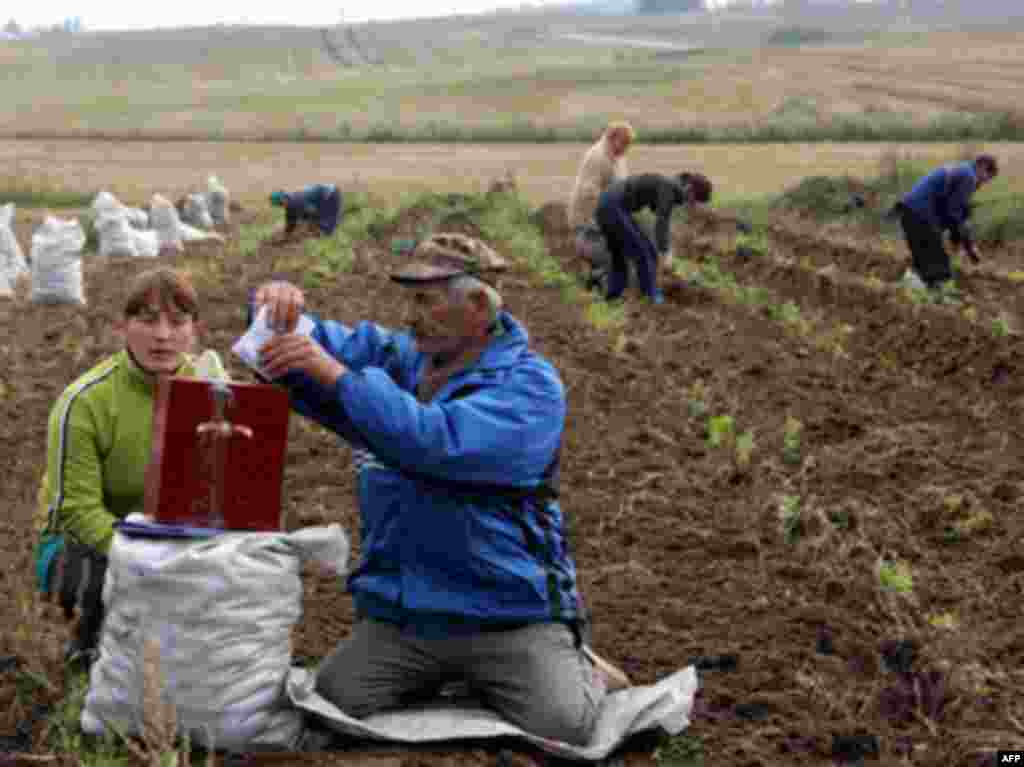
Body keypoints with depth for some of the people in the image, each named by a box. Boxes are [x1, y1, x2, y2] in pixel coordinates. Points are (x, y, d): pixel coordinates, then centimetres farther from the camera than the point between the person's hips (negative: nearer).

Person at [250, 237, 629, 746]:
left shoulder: (528, 384, -11)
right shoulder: (395, 358, 8)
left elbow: (437, 443, -27)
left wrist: (337, 375, -30)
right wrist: (278, 310, -17)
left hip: (510, 613, -5)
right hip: (400, 614, 5)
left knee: (560, 725, -24)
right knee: (333, 702, -14)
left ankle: (580, 671, 13)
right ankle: (440, 676, 15)